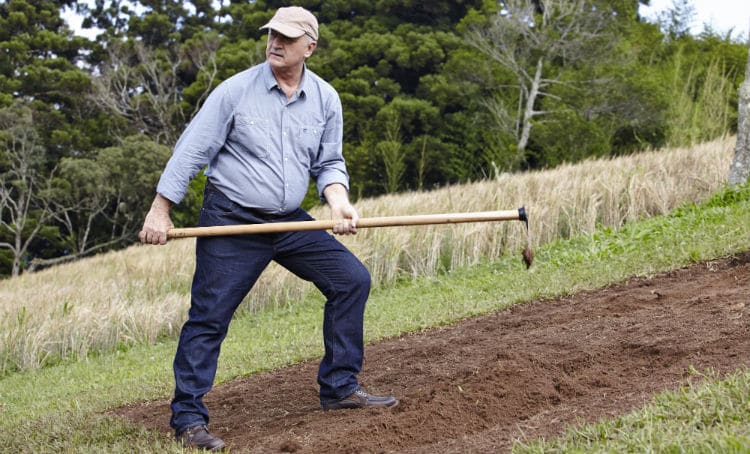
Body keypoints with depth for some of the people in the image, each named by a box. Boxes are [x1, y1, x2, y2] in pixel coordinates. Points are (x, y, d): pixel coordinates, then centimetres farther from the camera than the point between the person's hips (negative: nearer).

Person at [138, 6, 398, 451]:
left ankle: (340, 388, 13)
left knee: (352, 279, 2)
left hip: (290, 222, 5)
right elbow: (191, 152, -8)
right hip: (231, 222, -5)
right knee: (208, 318, -7)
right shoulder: (236, 90, -10)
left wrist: (338, 201, -10)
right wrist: (160, 210, -10)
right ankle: (188, 418, 3)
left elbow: (329, 163, 10)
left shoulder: (326, 99, 2)